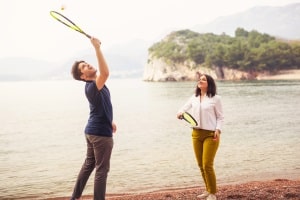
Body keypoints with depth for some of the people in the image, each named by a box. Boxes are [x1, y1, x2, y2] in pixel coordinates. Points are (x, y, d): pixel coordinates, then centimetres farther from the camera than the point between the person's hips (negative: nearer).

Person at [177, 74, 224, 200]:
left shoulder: (215, 98, -3)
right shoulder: (194, 98, 11)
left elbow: (220, 117, -1)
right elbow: (183, 109, 10)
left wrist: (218, 130, -15)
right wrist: (180, 114, -14)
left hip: (210, 134, -5)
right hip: (196, 134, 5)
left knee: (207, 165, -9)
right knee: (201, 165, 11)